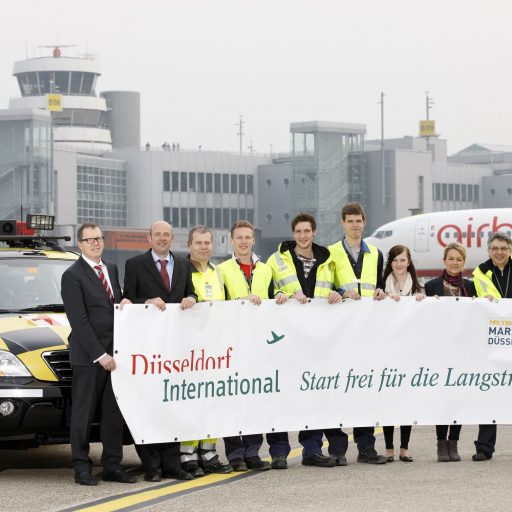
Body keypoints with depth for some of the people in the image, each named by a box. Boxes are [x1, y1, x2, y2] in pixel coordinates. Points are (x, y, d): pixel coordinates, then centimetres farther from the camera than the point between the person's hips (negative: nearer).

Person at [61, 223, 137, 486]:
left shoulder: (111, 269, 14)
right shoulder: (72, 276, -8)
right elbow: (79, 321, -13)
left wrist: (124, 303, 1)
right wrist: (100, 355, -17)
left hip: (114, 352, 7)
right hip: (88, 355, -7)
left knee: (114, 412, 8)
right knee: (83, 413, 0)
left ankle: (112, 466, 13)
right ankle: (82, 467, 4)